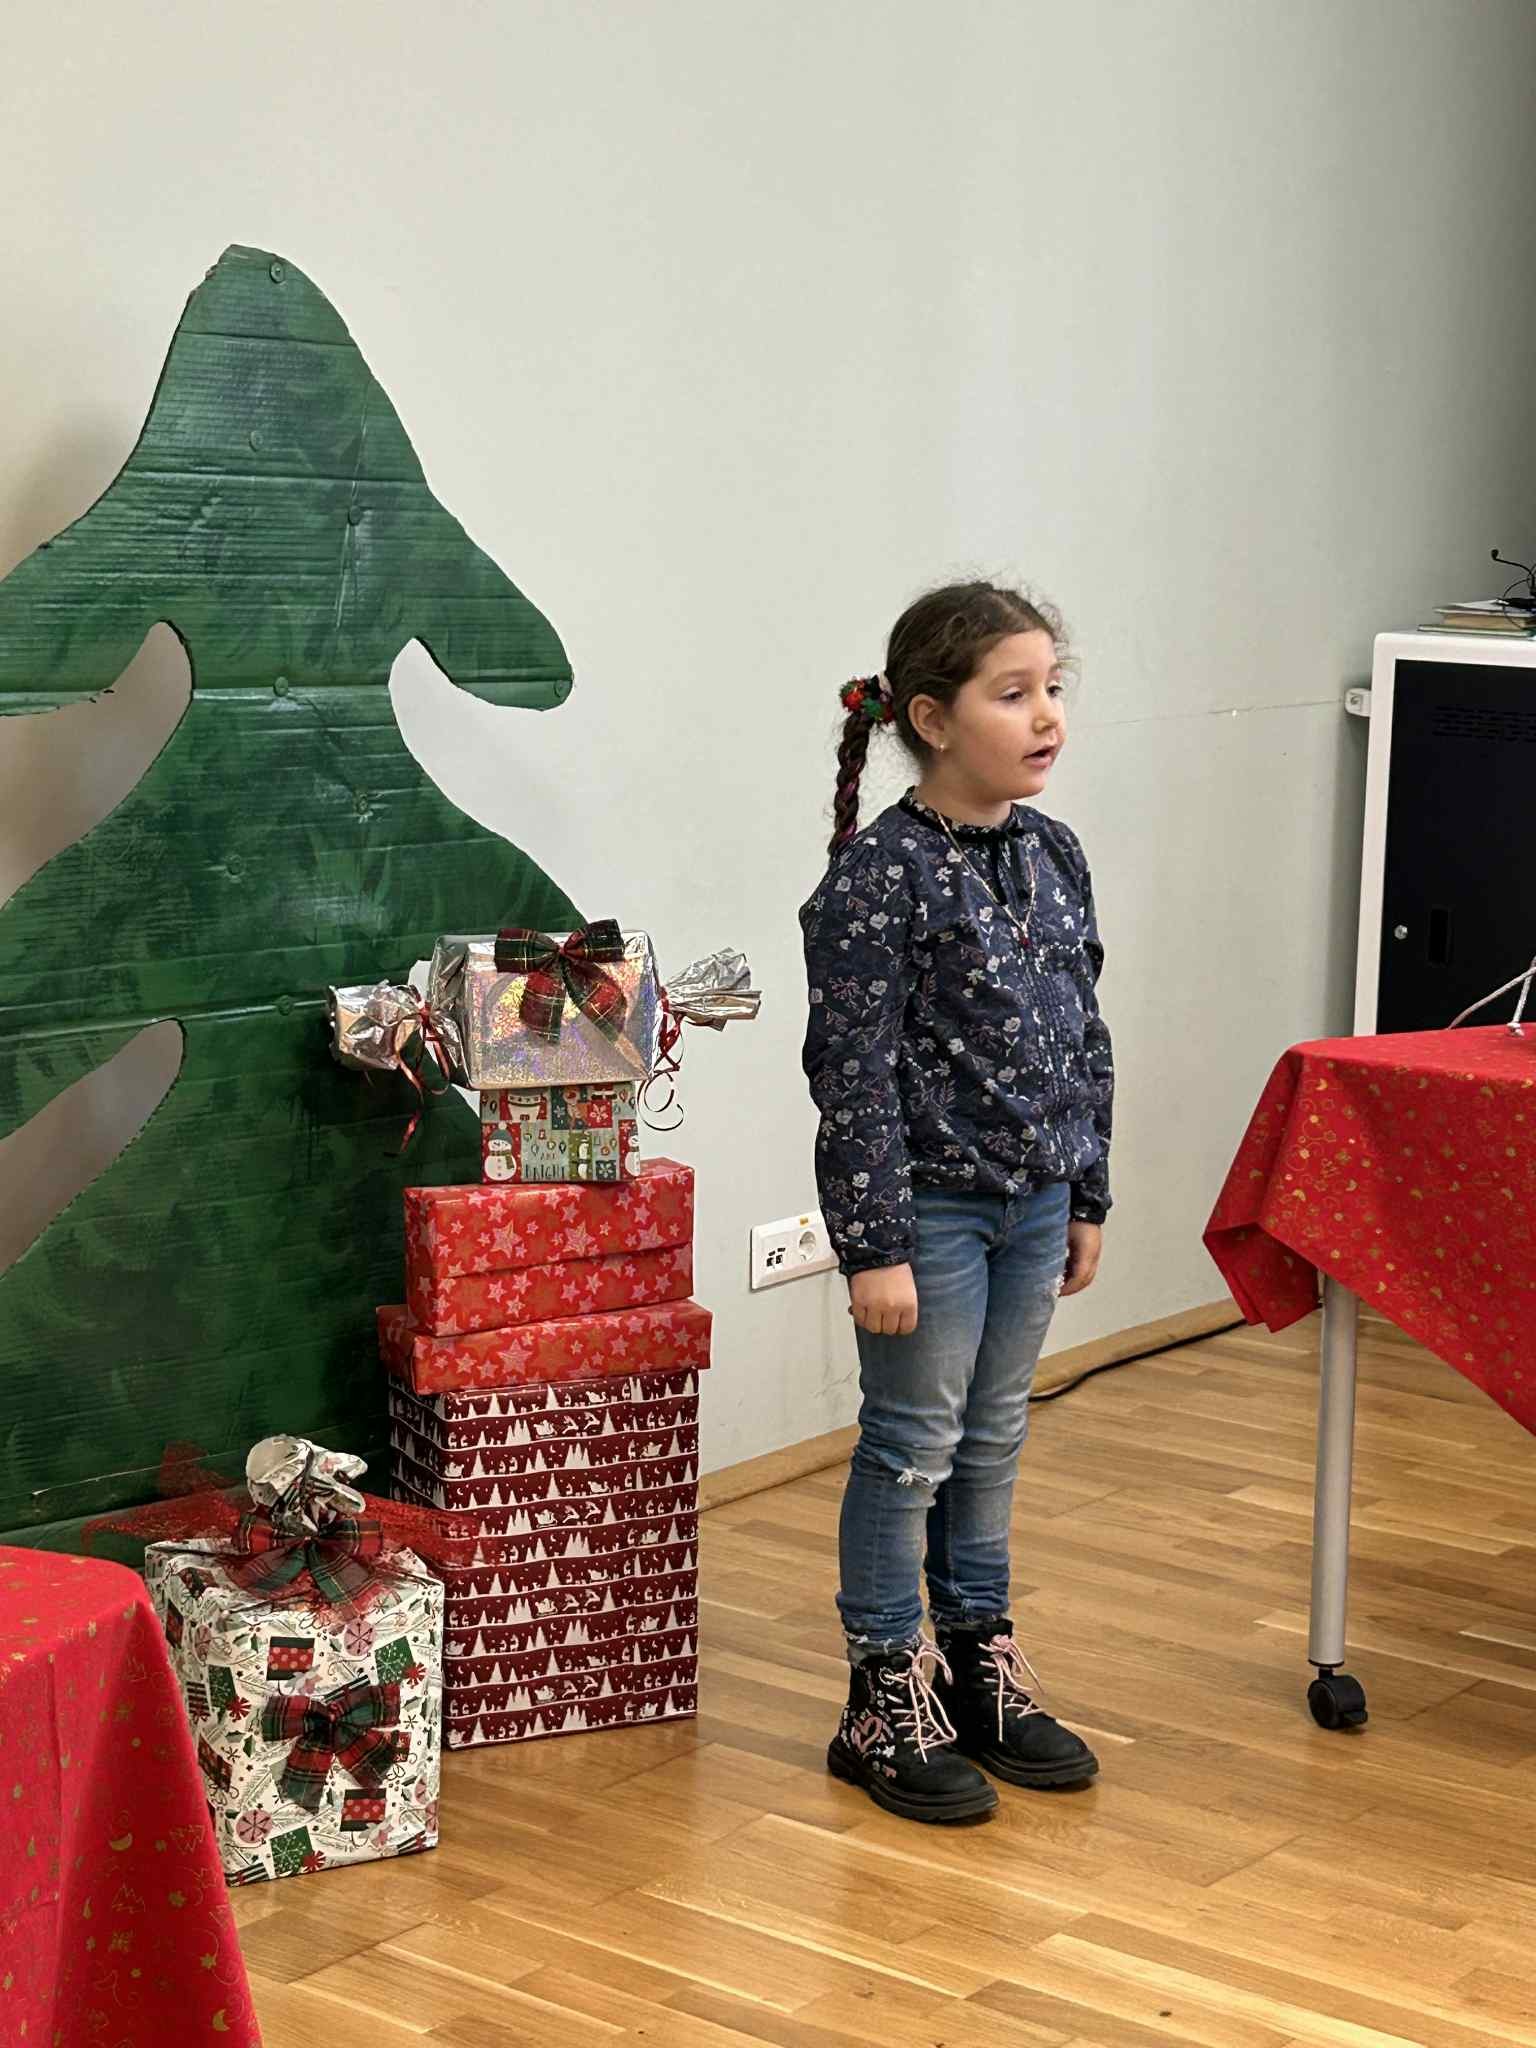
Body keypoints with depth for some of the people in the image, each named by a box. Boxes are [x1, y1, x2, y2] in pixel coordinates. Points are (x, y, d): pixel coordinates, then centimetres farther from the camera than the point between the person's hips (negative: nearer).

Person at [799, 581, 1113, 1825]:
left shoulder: (1055, 857, 4)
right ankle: (889, 1706, 17)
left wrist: (1088, 1197, 14)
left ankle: (980, 1667, 31)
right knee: (912, 1450, 4)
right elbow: (854, 1074, -17)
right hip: (929, 1207, -7)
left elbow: (1085, 1038, 12)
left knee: (993, 1441, 17)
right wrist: (874, 1247, -17)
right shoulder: (881, 877, -17)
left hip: (1033, 1205, 7)